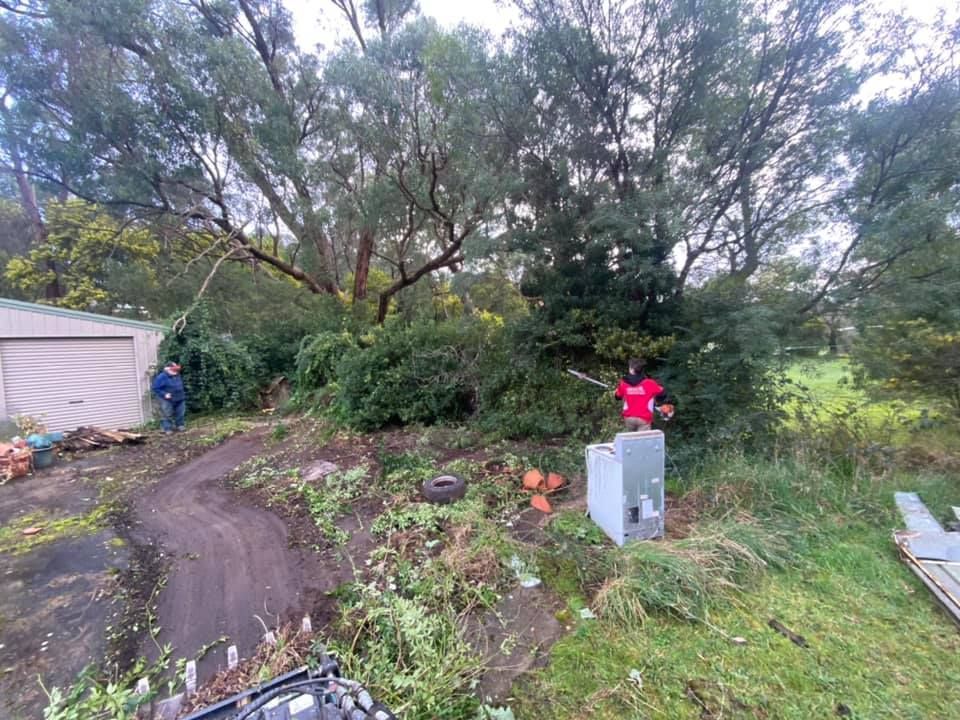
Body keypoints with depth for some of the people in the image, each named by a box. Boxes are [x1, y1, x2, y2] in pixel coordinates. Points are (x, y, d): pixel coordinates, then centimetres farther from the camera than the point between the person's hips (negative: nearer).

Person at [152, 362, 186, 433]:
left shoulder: (177, 376, 9)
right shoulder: (161, 377, -14)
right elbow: (156, 388, -15)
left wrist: (182, 394, 16)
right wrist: (164, 394, -22)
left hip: (179, 399, 7)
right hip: (167, 400, -7)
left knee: (180, 413, 12)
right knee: (167, 415, -1)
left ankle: (180, 425, 27)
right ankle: (167, 429, 7)